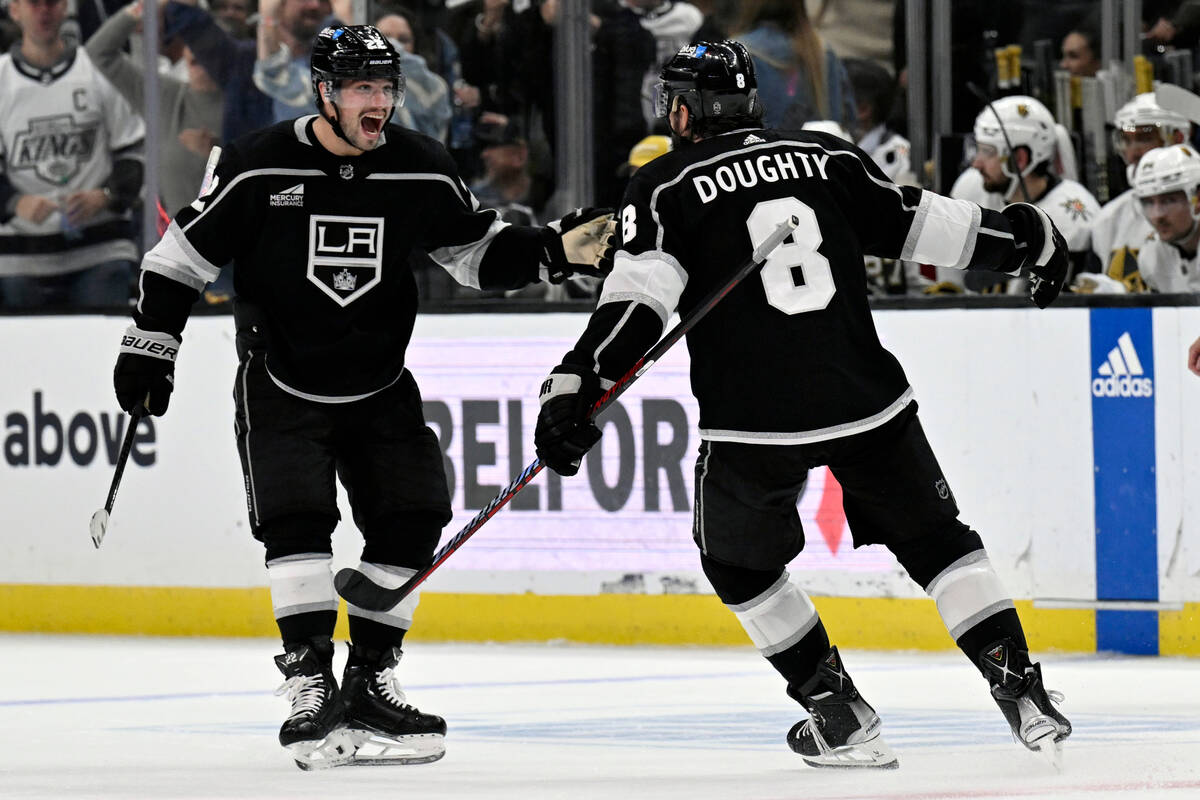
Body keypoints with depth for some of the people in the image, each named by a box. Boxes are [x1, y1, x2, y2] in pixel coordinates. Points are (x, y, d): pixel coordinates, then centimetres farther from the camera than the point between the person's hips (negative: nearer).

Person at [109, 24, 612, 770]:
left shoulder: (421, 170, -5)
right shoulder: (259, 167, -14)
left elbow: (481, 252, 6)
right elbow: (183, 255, -5)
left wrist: (553, 249, -11)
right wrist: (149, 346, -6)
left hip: (380, 385, 4)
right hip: (281, 385, -4)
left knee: (411, 519, -4)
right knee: (296, 519, -18)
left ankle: (371, 680, 9)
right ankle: (310, 686, -15)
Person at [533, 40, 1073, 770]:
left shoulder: (667, 186, 2)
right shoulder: (827, 158, 11)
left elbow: (639, 297, -12)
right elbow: (919, 224, 17)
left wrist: (578, 386, -18)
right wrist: (1027, 237, 31)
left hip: (755, 420, -3)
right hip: (866, 399, 3)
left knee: (738, 560, 20)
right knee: (936, 539, 18)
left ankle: (839, 715, 14)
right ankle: (1020, 687, 4)